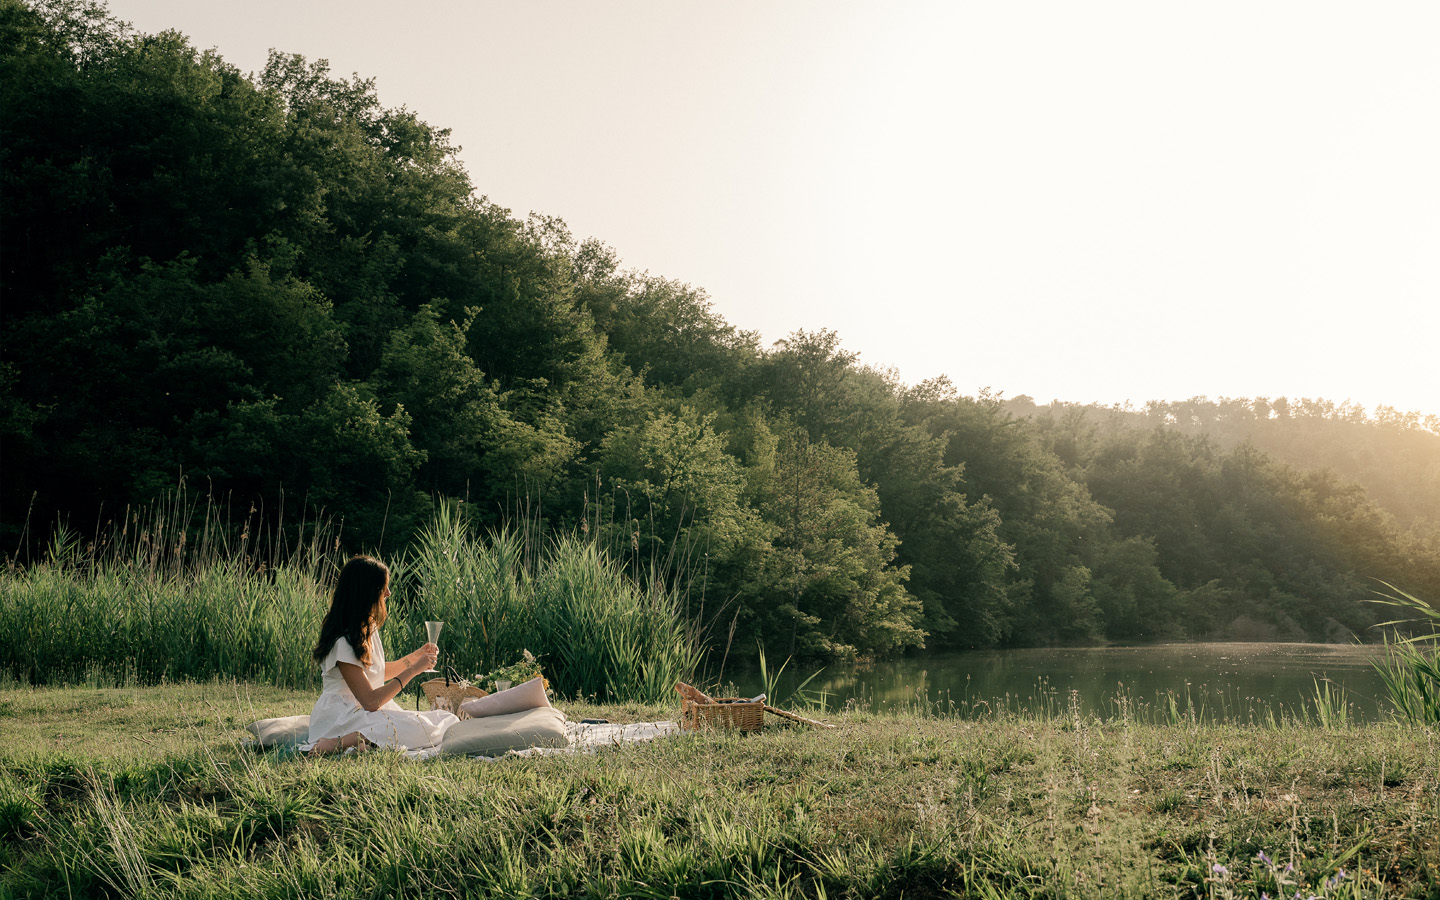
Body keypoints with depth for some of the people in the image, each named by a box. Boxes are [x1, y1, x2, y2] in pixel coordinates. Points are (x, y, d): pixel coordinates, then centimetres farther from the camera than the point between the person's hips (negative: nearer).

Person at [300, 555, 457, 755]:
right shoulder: (344, 642, -20)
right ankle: (337, 744, -26)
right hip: (341, 715, -9)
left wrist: (415, 657, 13)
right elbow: (371, 701, -21)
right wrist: (413, 670, -15)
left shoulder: (369, 627, 10)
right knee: (418, 728, -30)